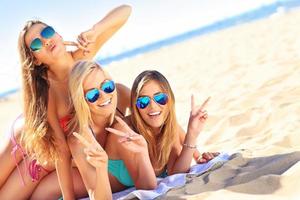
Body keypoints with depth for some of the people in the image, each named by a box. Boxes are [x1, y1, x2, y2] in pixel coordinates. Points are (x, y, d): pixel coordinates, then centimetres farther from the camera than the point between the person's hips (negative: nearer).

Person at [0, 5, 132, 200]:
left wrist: (94, 31, -43)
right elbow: (62, 148, -32)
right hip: (25, 138, -2)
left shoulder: (82, 56, -24)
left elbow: (125, 10, -26)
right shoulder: (44, 88, -33)